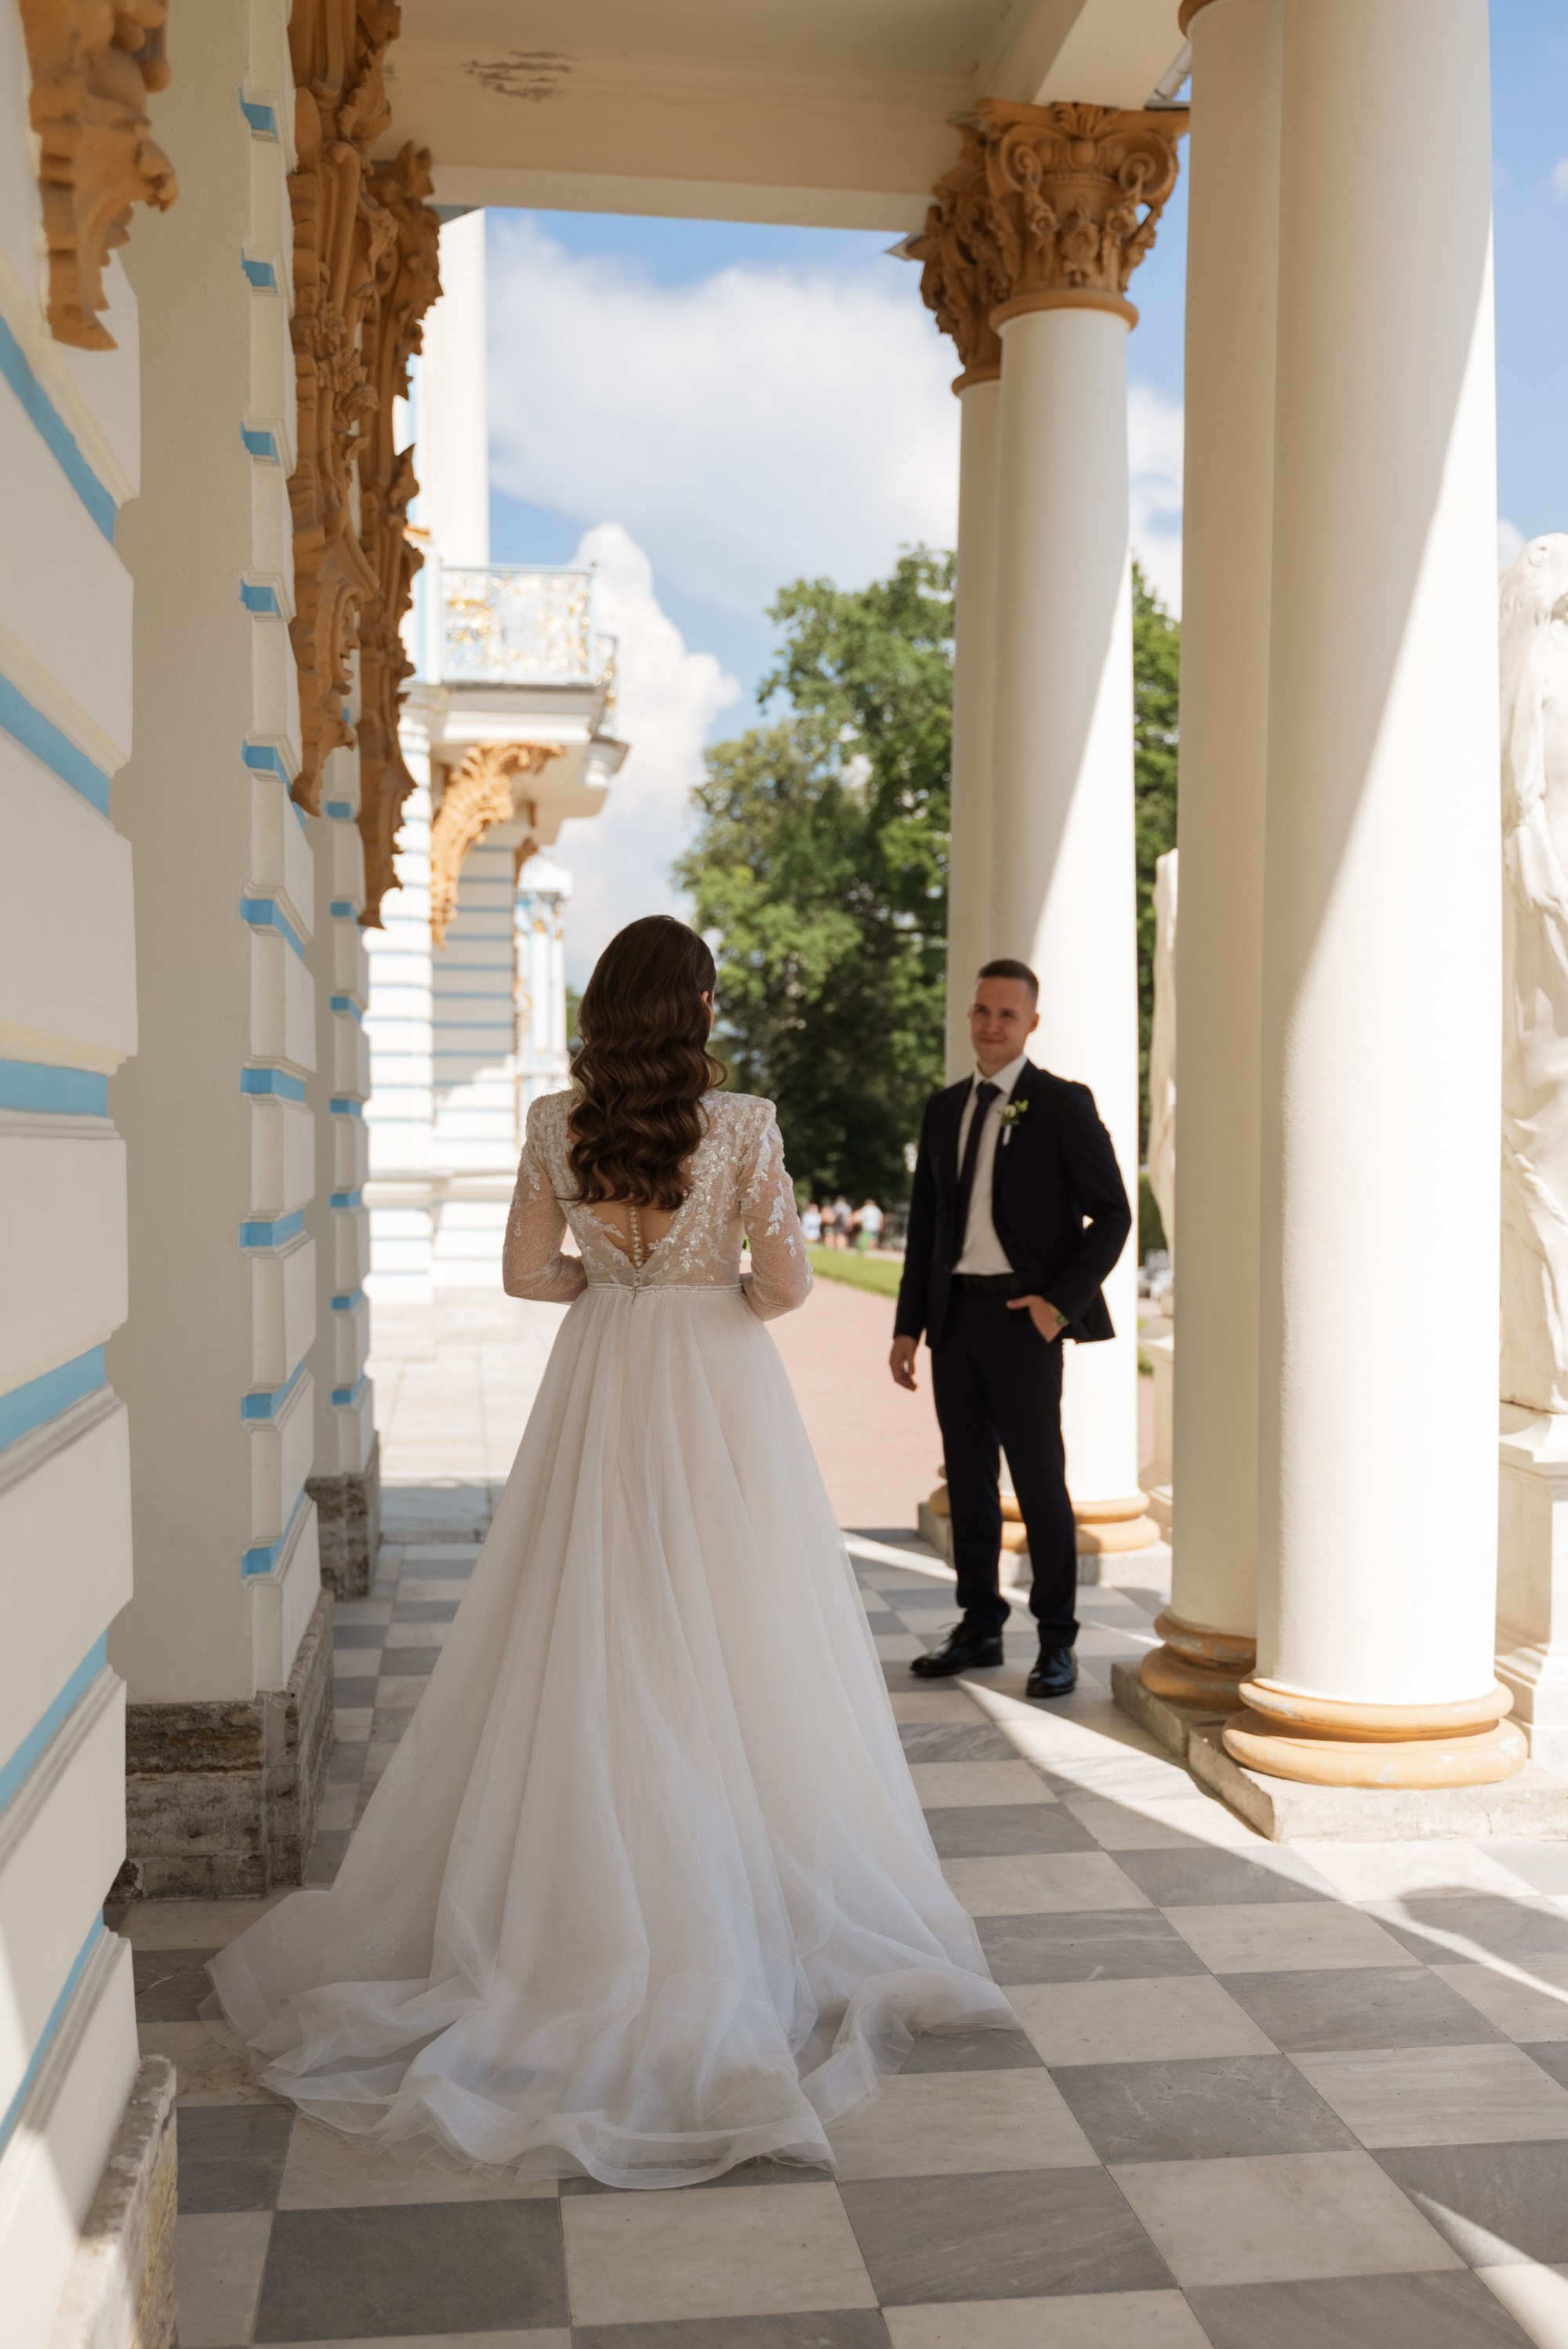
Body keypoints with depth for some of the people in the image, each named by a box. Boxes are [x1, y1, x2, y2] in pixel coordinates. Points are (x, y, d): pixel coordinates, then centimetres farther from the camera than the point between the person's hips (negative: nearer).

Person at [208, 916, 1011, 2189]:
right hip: (720, 1392, -2)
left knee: (592, 1651, 11)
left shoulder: (557, 1124, -3)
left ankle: (584, 1894, 19)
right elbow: (786, 1280, -11)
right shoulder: (744, 1124, -11)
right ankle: (749, 1903, 14)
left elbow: (527, 1270, 3)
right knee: (731, 1650, 6)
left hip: (602, 1391, 3)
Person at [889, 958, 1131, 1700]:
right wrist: (907, 1325, 10)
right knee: (968, 1478, 11)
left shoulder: (1063, 1104, -3)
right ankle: (978, 1627, 23)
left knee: (1038, 1480, -2)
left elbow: (1111, 1214, -4)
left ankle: (1056, 1643, 10)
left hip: (1023, 1315, -5)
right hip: (954, 1313, 5)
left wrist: (1061, 1302, -14)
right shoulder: (944, 1110, 13)